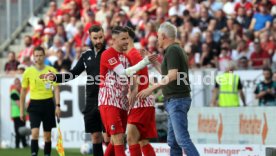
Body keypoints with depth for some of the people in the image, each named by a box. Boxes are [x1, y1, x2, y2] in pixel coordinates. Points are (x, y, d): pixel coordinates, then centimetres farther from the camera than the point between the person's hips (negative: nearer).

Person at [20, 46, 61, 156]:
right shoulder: (28, 72, 2)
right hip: (34, 104, -1)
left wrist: (58, 106, -8)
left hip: (48, 104, 1)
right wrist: (21, 110, 7)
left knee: (47, 134, 6)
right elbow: (23, 92, 8)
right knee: (35, 132, -15)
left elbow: (56, 89, 1)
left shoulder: (51, 71, 2)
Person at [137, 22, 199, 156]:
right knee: (173, 141, 9)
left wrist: (152, 88, -20)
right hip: (173, 101, 10)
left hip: (177, 100, -10)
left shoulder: (172, 50, -11)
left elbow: (172, 75, -22)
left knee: (182, 139, -16)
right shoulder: (175, 49, 19)